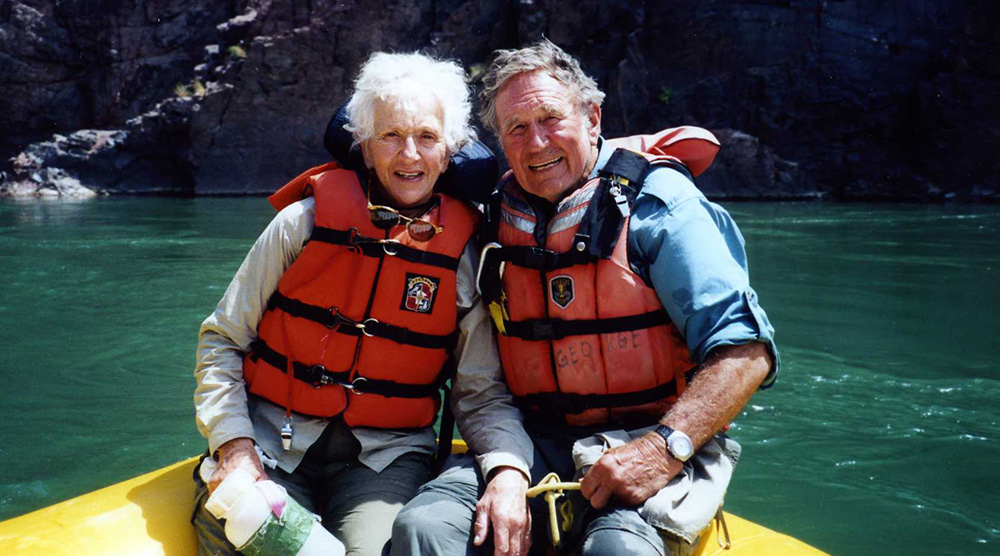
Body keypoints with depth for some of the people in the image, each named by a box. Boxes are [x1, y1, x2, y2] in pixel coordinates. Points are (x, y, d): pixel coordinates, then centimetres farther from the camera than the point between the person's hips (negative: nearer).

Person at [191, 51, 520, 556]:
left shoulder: (463, 256, -1)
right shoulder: (305, 221, -2)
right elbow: (221, 339, 5)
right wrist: (234, 443, -8)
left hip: (386, 455, 0)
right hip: (272, 442, 1)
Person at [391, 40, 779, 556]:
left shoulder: (655, 202, -5)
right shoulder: (496, 224, 8)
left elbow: (746, 349, -12)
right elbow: (474, 382, 5)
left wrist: (665, 447, -23)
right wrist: (505, 470, -13)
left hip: (653, 446, -3)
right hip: (535, 450, 4)